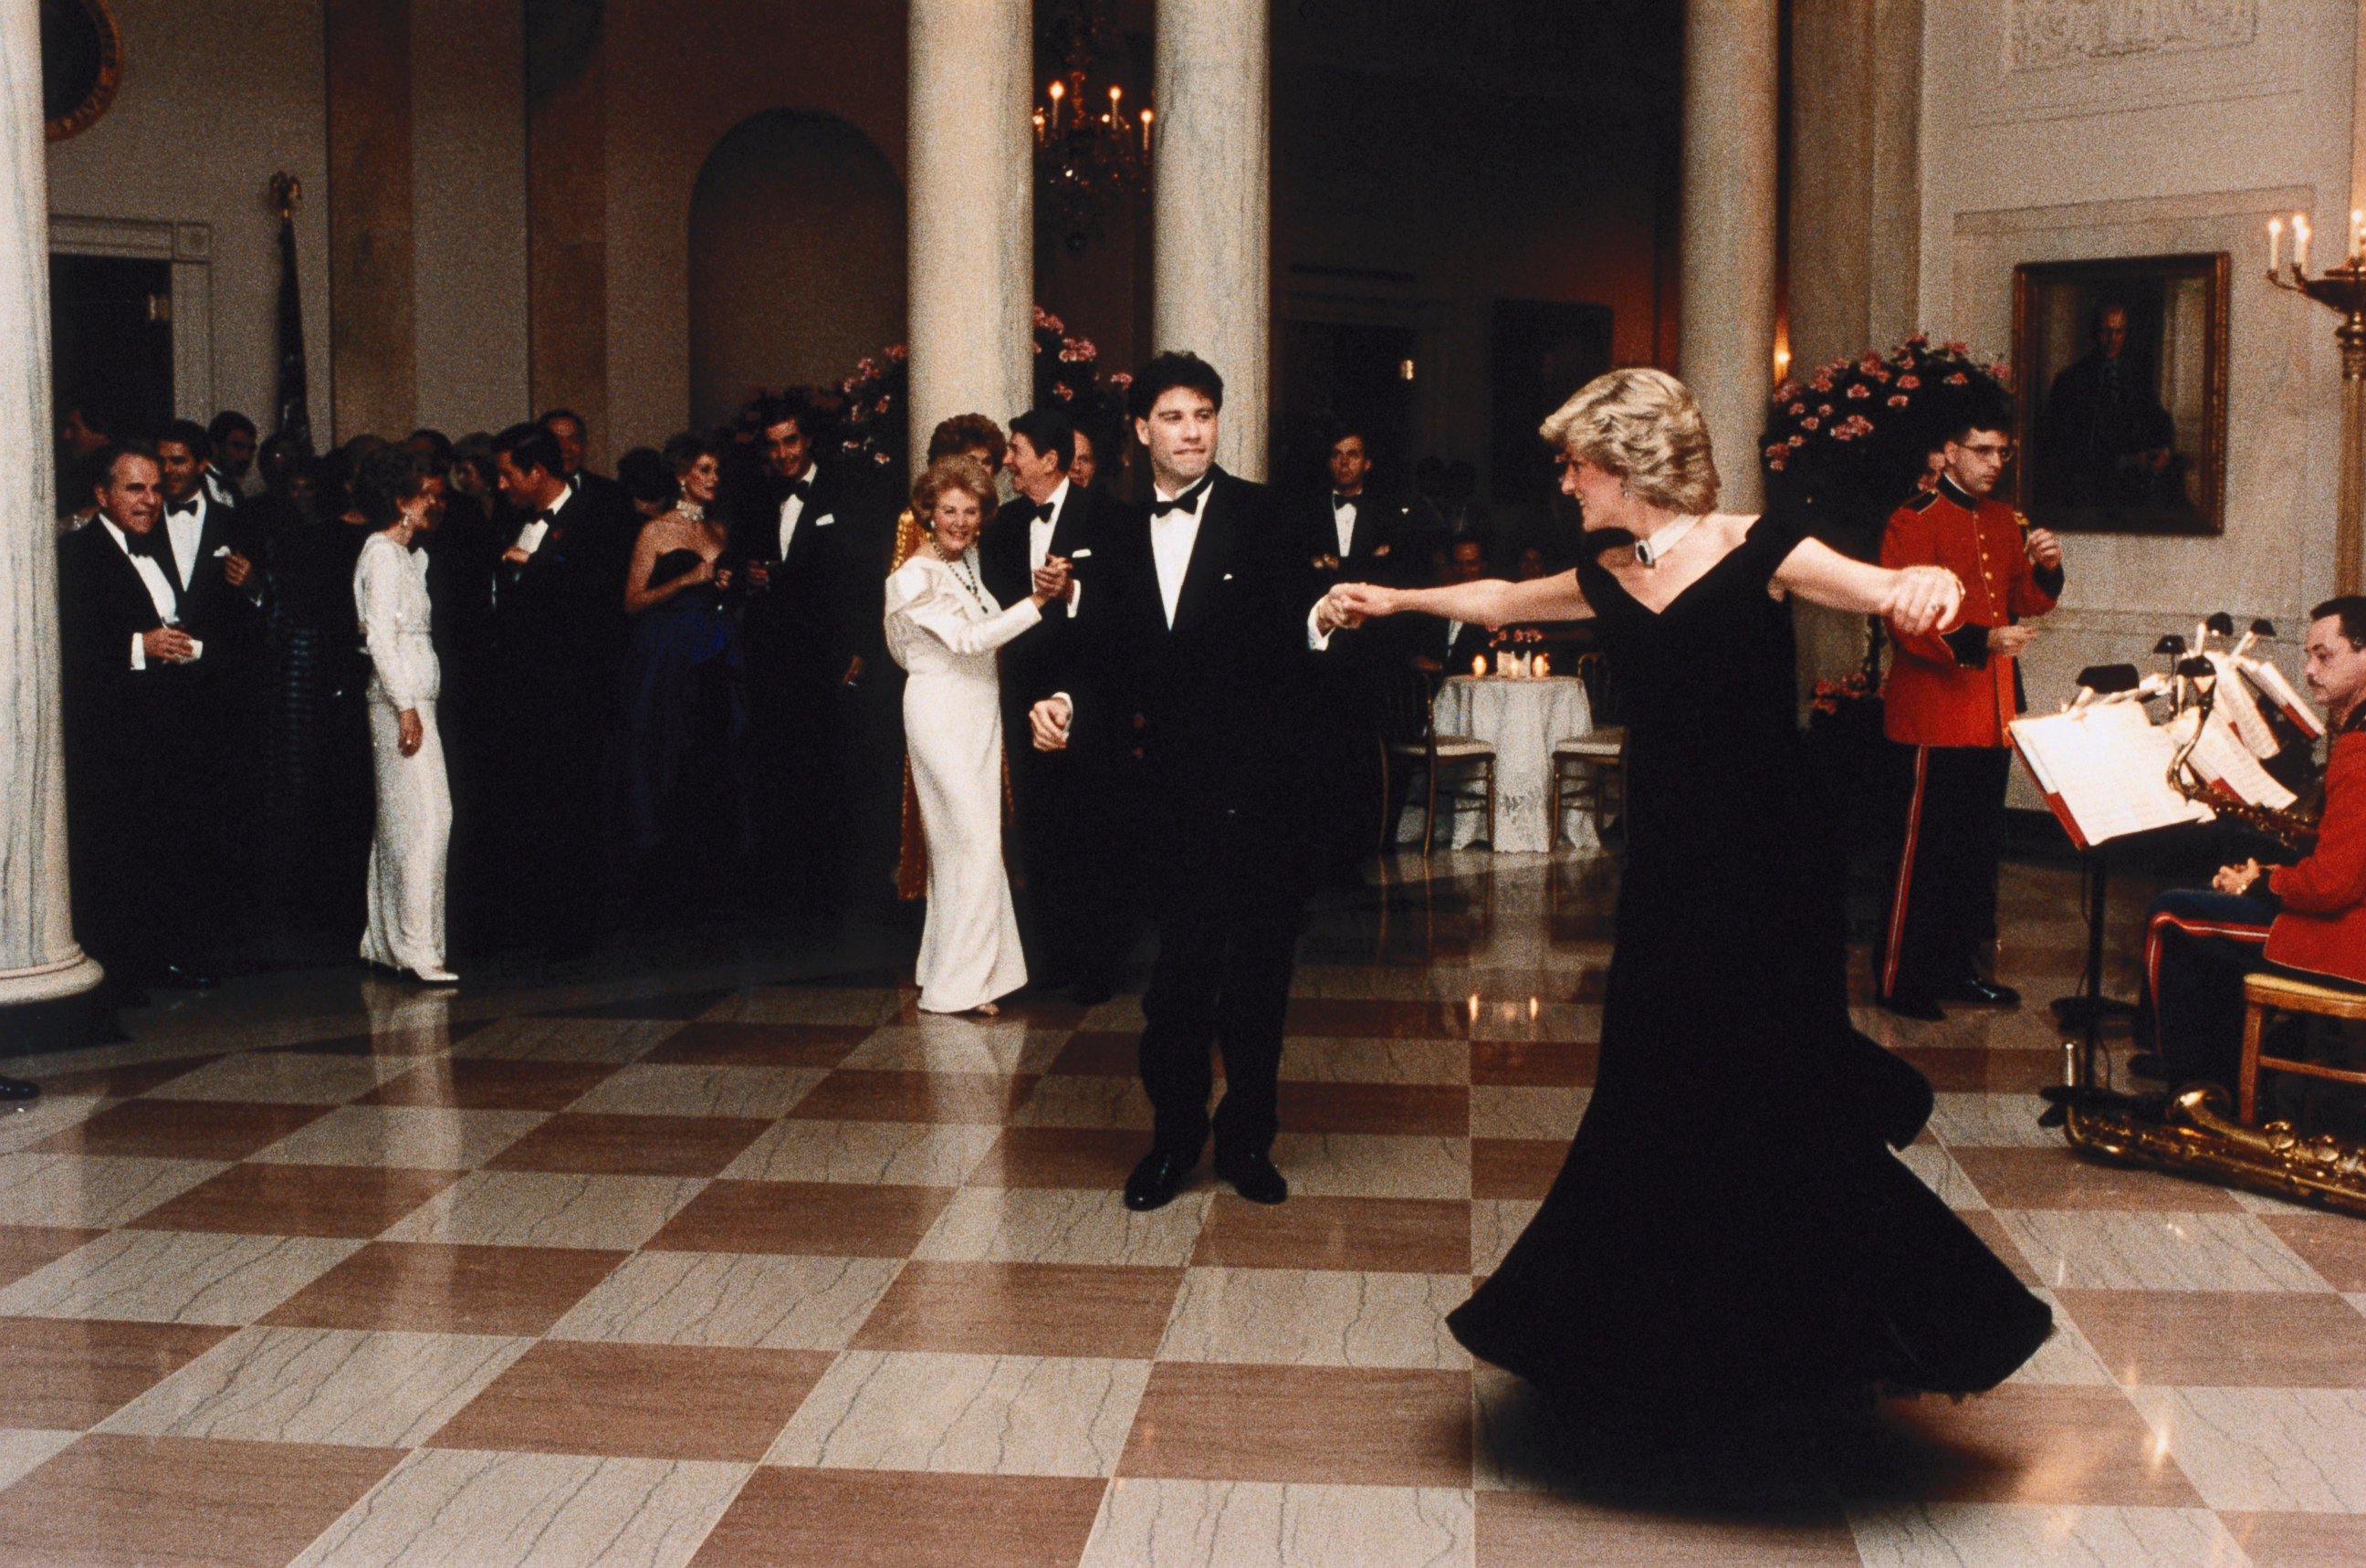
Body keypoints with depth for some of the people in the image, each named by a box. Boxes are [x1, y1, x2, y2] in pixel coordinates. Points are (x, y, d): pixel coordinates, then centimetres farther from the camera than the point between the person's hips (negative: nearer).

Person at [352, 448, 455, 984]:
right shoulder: (382, 554, -10)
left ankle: (384, 941, 15)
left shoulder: (406, 554, 18)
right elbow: (380, 635, -16)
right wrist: (407, 708, -19)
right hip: (401, 701, -10)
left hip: (412, 698, 10)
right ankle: (416, 947, -13)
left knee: (398, 821, 10)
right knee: (425, 815, -13)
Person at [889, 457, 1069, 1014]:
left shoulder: (971, 562, 10)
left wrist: (1050, 587, -4)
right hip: (941, 713, -7)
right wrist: (1037, 600, -25)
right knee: (973, 839, -8)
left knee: (962, 840, 11)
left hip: (980, 713, 8)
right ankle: (956, 985, -1)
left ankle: (956, 965, 20)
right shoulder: (916, 576, -13)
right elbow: (967, 639, -21)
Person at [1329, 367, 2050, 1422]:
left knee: (1772, 1112, -5)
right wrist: (1395, 600, 38)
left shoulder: (1755, 553, -10)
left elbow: (1895, 591, -20)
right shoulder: (1610, 581, 10)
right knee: (1659, 1109, 12)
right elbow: (1501, 601, 28)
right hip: (1665, 868, 7)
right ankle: (1686, 1347, 29)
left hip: (1760, 871, -6)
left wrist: (1930, 582, -42)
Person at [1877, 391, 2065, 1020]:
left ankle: (1961, 966, 24)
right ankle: (1902, 980, 5)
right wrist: (1980, 642, -30)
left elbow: (2025, 604, 18)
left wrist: (2046, 568, -3)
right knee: (1923, 850, -3)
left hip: (1992, 716, 8)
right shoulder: (1913, 523, -11)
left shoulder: (2004, 521, 13)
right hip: (1933, 718, -8)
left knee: (1980, 848, 13)